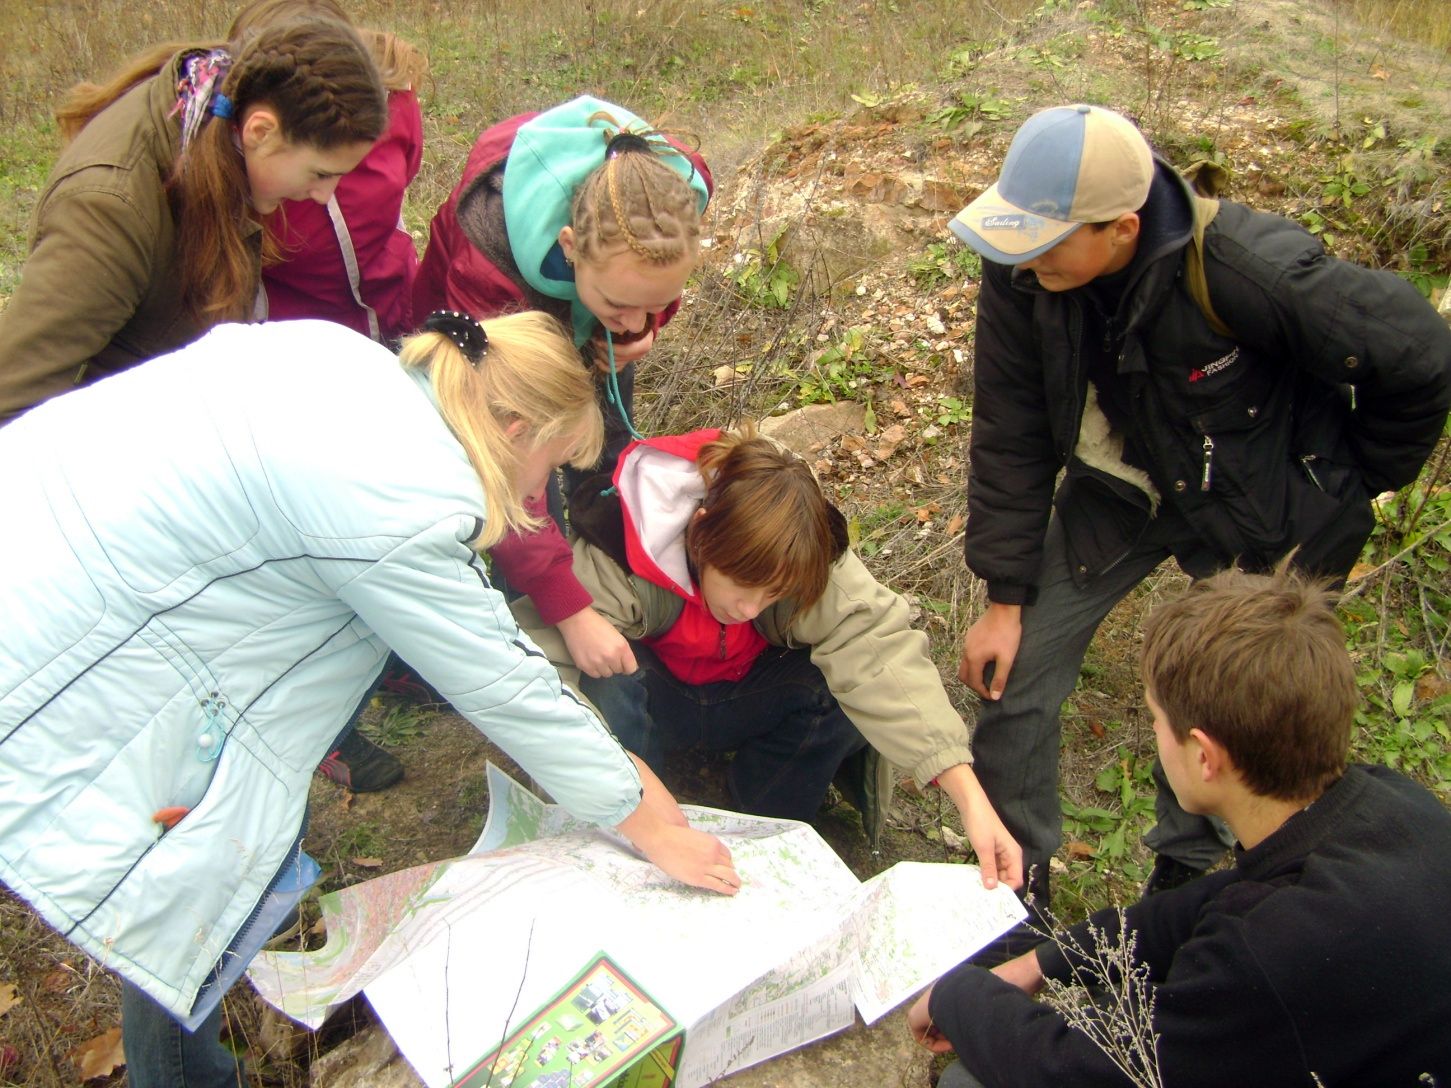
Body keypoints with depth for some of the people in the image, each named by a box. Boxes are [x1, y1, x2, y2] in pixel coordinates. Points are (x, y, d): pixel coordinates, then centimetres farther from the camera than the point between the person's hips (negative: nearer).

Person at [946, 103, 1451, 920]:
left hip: (1255, 509, -3)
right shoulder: (1019, 275, -21)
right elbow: (1012, 437, -10)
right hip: (1118, 489, 4)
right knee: (1014, 666, -2)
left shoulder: (1248, 270, -34)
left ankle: (1184, 872, 35)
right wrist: (1005, 594, -9)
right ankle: (1018, 872, 21)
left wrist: (1359, 480, -4)